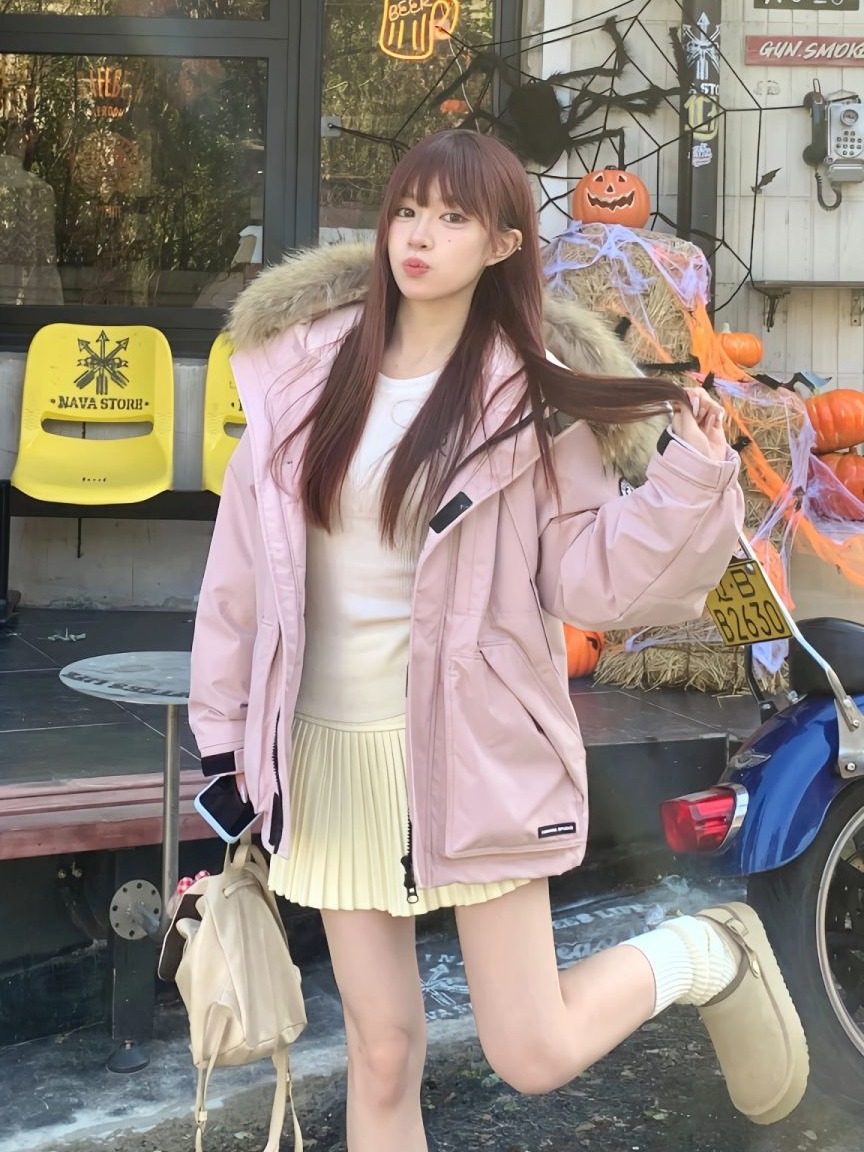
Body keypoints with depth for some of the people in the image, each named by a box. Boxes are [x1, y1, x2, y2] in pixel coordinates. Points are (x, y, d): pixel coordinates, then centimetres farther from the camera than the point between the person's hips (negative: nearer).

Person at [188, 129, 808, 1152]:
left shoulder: (532, 393, -5)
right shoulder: (309, 362, 2)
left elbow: (587, 577, -7)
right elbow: (242, 557, 6)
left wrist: (690, 478, -20)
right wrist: (224, 725, 9)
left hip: (471, 741, -3)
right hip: (329, 750, 3)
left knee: (533, 1056, 1)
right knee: (381, 1056, 11)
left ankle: (706, 954, 29)